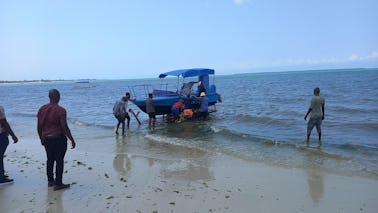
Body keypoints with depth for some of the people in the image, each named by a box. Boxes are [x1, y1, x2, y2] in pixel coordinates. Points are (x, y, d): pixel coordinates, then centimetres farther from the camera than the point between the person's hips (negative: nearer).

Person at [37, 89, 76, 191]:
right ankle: (58, 184, 8)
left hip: (46, 139, 6)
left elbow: (39, 127, 9)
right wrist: (72, 140, -10)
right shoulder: (60, 110, -15)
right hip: (59, 138, -6)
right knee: (59, 160, 3)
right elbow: (65, 127, -17)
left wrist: (41, 138, 21)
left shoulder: (42, 109, 3)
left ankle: (50, 180, 31)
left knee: (50, 159, 19)